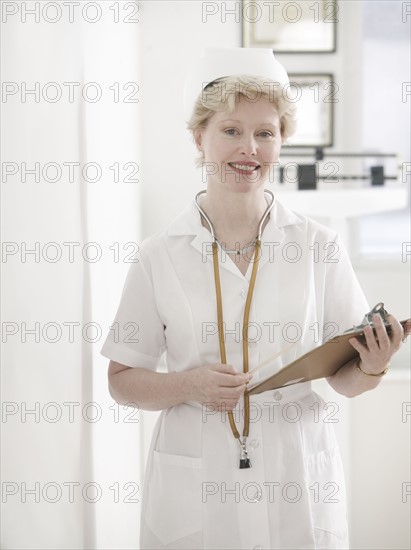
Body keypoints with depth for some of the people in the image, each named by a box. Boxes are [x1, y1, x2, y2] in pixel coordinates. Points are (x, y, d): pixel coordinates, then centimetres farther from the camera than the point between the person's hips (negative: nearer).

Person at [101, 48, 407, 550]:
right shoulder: (160, 255, -3)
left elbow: (345, 379, 4)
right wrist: (190, 385, -16)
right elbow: (122, 380, 2)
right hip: (194, 485, 0)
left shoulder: (318, 246, -2)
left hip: (297, 477, 1)